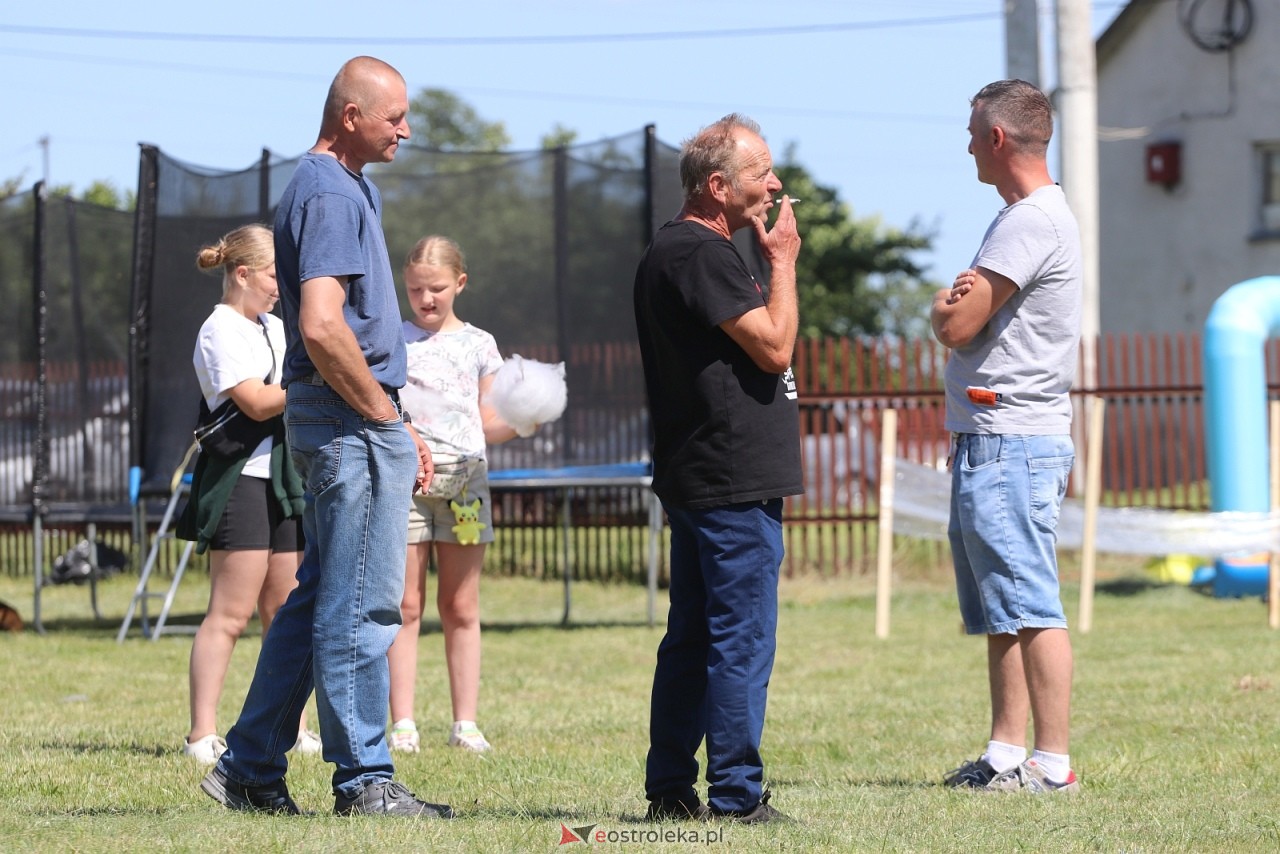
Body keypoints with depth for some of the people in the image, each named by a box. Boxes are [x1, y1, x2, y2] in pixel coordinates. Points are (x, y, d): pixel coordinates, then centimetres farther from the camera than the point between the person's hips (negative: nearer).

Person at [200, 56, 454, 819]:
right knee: (361, 606, -5)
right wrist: (385, 414, -16)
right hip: (353, 422, -11)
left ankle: (251, 770, 18)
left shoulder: (346, 188, 18)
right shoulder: (332, 196, -15)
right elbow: (323, 329, -26)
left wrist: (399, 427, 20)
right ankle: (365, 779, -1)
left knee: (320, 602, 14)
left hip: (356, 420, 11)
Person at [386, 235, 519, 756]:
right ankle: (402, 723, -3)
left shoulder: (478, 345, 13)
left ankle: (465, 722, 7)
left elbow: (488, 424, 13)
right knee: (405, 605, -3)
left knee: (461, 607, 4)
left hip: (464, 477, 1)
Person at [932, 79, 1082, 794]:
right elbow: (968, 319, 19)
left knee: (1031, 608, -11)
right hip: (991, 441, 11)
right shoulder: (1032, 215, 20)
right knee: (1003, 613, 13)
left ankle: (1054, 763, -11)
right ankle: (1007, 753, 16)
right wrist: (958, 302, -1)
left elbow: (957, 327, -17)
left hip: (1009, 446, -11)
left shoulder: (1033, 221, -15)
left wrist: (944, 305, 3)